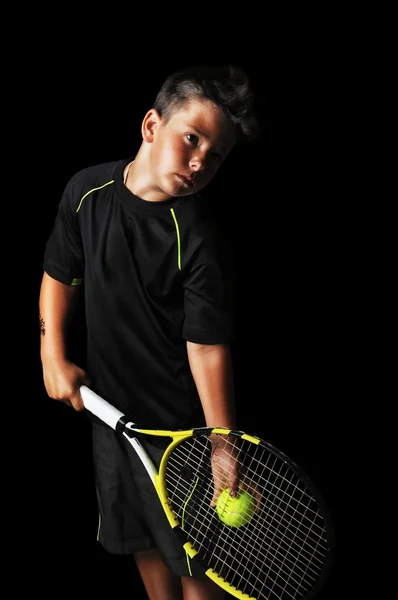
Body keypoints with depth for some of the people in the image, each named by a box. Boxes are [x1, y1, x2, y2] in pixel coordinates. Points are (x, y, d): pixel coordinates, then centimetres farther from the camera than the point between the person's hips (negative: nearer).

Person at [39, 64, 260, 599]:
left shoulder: (200, 238, -22)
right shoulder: (87, 190, -6)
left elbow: (208, 346, -21)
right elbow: (61, 275, 7)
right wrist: (54, 356, 0)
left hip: (179, 422, -5)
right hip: (109, 408, 5)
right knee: (143, 543, 23)